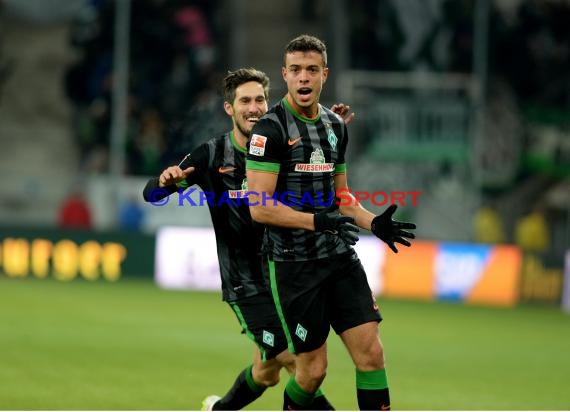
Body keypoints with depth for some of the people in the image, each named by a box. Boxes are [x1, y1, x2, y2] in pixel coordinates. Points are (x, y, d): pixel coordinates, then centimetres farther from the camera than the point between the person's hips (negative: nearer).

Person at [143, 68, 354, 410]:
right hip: (246, 285, -4)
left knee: (266, 374, 14)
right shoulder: (212, 156, -8)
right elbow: (151, 193, -4)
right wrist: (166, 181, -29)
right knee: (293, 359, -15)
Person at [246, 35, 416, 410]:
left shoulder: (335, 125, 12)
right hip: (293, 264, -6)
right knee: (313, 368, -2)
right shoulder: (271, 128, -10)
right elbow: (259, 207, -16)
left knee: (371, 351, -3)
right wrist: (315, 220, -26)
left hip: (340, 257, 6)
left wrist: (373, 223, 6)